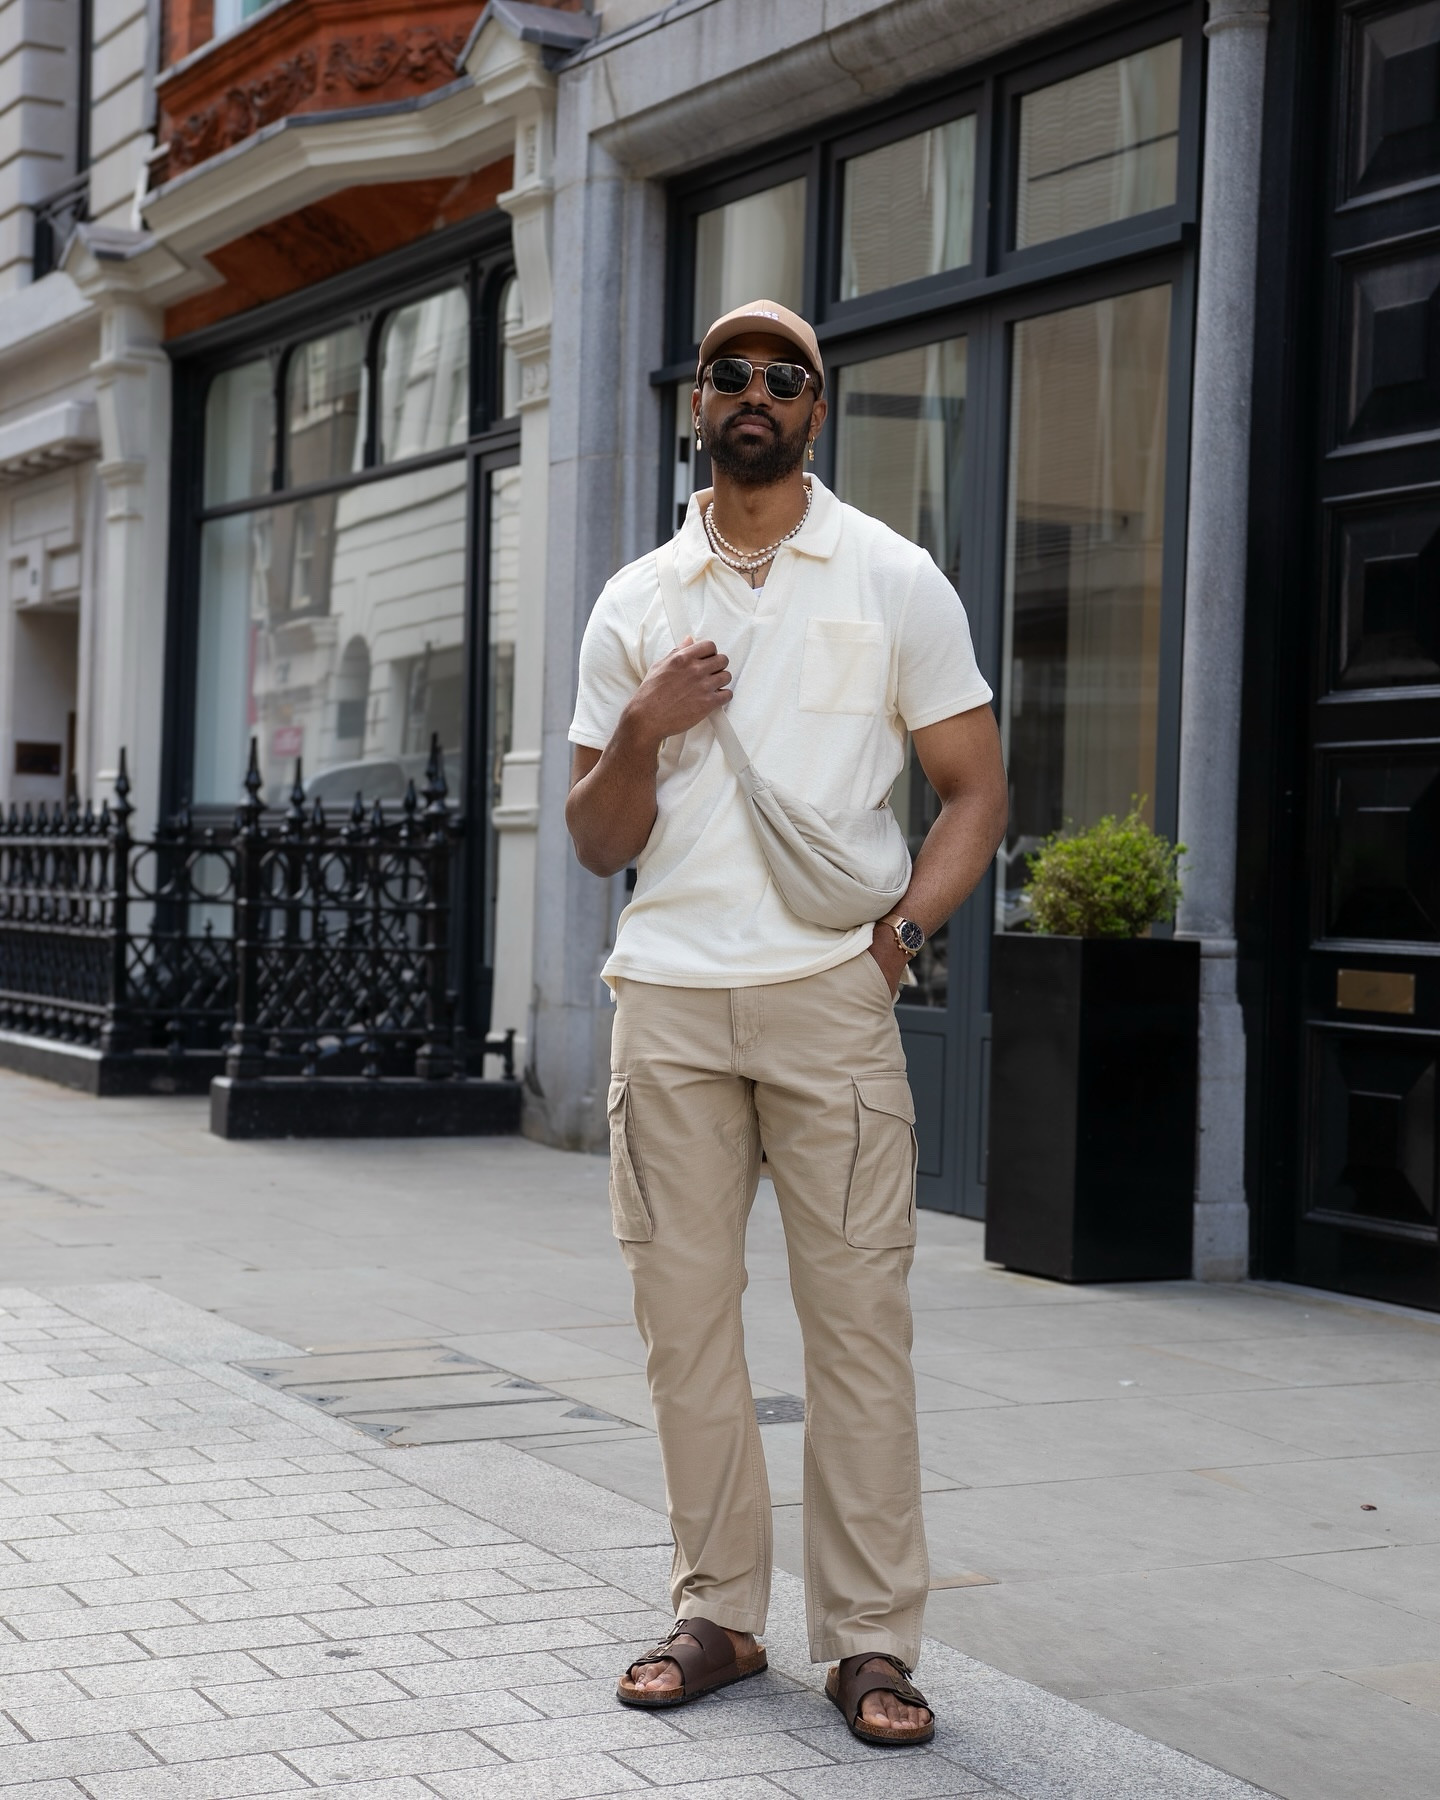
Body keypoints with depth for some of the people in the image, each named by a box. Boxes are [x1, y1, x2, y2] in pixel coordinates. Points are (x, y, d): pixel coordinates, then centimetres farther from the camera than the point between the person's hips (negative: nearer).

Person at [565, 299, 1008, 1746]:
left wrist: (899, 933, -7)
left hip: (829, 995, -2)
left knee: (859, 1314, -4)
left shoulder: (892, 579, 7)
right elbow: (597, 844, 12)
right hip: (666, 999, 3)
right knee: (685, 1312, 5)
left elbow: (975, 788, 8)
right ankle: (716, 1612, 17)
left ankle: (870, 1638, 4)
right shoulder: (636, 602, 13)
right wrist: (641, 733, -7)